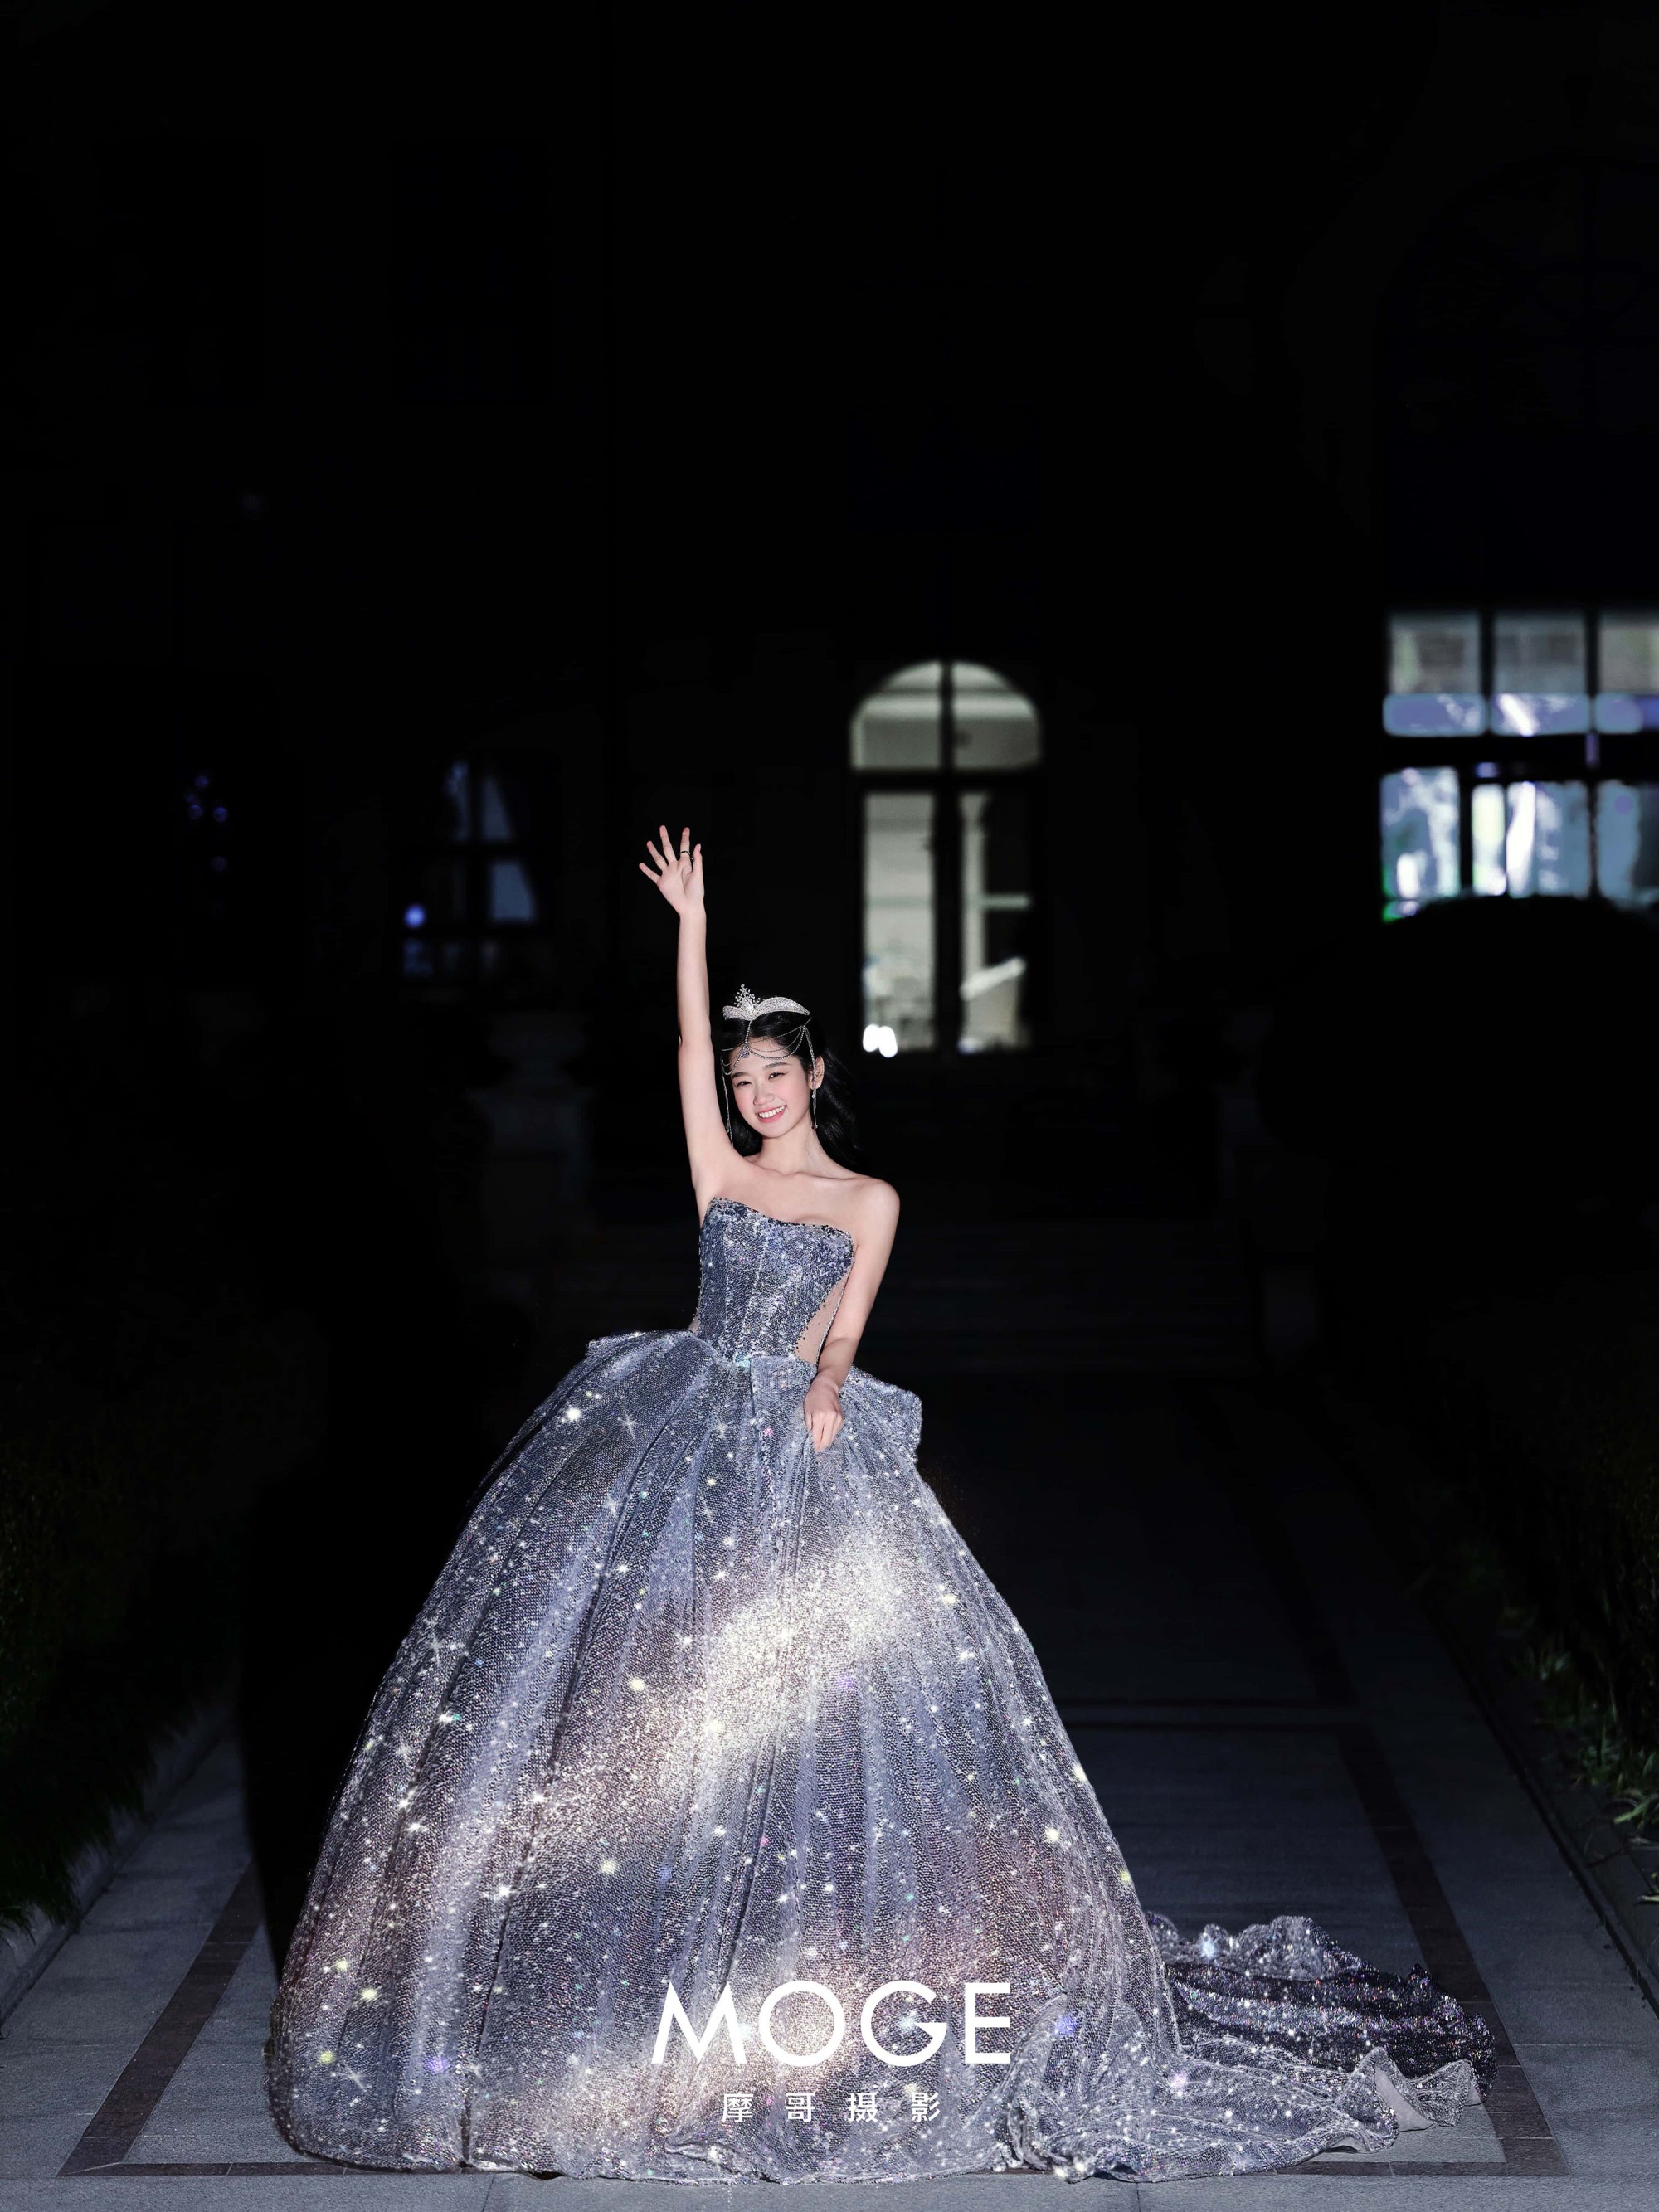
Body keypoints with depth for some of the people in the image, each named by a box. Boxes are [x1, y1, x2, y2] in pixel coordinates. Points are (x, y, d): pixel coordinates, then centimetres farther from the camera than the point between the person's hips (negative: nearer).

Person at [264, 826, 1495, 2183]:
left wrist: (822, 1386, -24)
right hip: (684, 1441, 2)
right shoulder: (723, 1170, 11)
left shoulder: (867, 1202, 7)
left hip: (799, 1457, -2)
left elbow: (845, 1325, -4)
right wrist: (692, 922, -3)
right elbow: (693, 1042, 2)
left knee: (806, 1693, -5)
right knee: (644, 1673, -3)